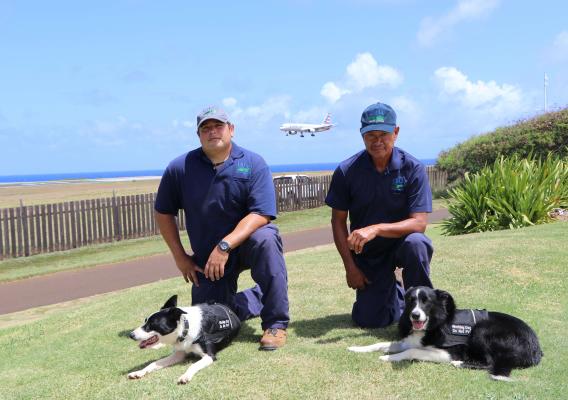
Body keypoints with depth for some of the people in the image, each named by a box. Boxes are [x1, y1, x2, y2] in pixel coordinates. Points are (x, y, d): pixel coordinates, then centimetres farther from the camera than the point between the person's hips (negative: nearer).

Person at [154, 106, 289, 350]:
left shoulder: (253, 164, -13)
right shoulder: (180, 168, -7)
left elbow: (261, 215, -22)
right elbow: (163, 212, 3)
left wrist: (225, 246, -32)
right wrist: (180, 257, -1)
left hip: (246, 241, -3)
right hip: (207, 257, 3)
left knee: (265, 240, -37)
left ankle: (276, 324, -24)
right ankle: (259, 297, 30)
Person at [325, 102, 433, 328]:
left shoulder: (412, 169, -15)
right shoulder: (346, 171, -11)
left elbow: (419, 223, -22)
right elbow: (338, 221, -3)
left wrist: (376, 229, -36)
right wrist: (350, 266, -7)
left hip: (401, 242, -1)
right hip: (367, 253, 2)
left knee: (416, 244, -37)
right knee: (369, 320, -6)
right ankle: (395, 292, 29)